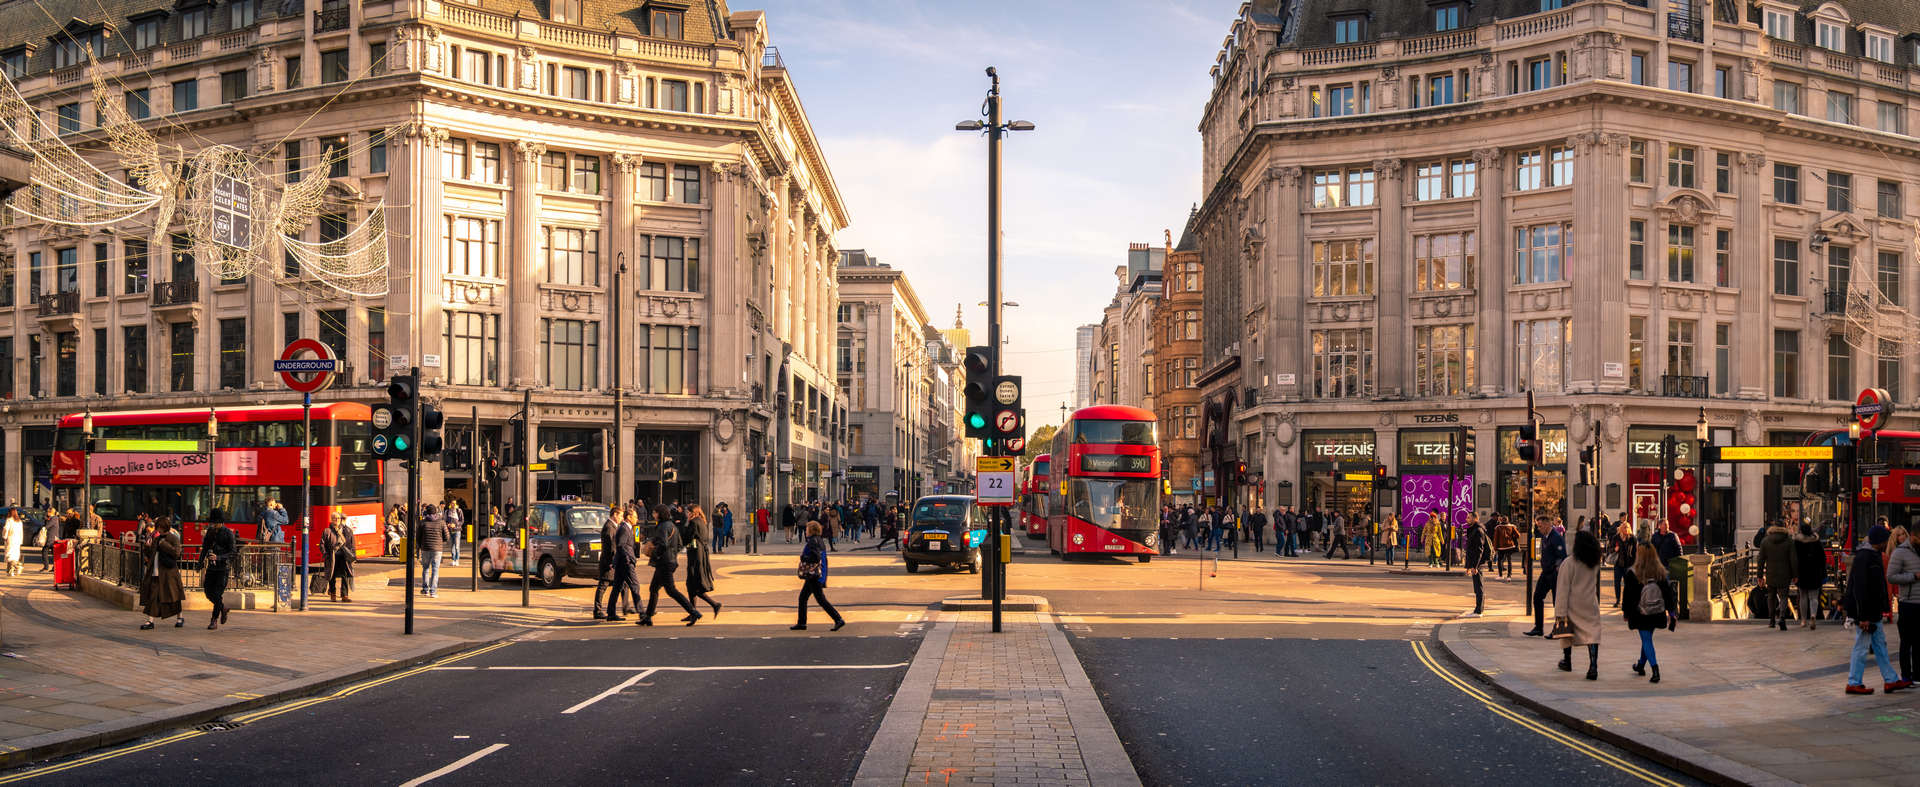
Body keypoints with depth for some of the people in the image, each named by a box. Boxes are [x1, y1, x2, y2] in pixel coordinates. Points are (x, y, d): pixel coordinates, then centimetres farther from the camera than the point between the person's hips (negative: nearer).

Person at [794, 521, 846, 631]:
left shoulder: (812, 542, -15)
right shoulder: (820, 542, 13)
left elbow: (816, 558, -26)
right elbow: (824, 559, 16)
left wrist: (804, 558, -11)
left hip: (813, 576, -10)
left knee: (821, 599, -7)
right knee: (802, 597, 15)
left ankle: (839, 620, -9)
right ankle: (801, 623, 20)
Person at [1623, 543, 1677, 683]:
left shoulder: (1632, 574, -13)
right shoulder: (1661, 572, -4)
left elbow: (1628, 595, -6)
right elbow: (1668, 592, 1)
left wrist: (1625, 612, 6)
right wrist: (1671, 611, 9)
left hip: (1640, 614, -4)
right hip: (1657, 614, 4)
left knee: (1646, 640, 1)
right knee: (1647, 639, 21)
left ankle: (1655, 669, -16)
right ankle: (1641, 666, 38)